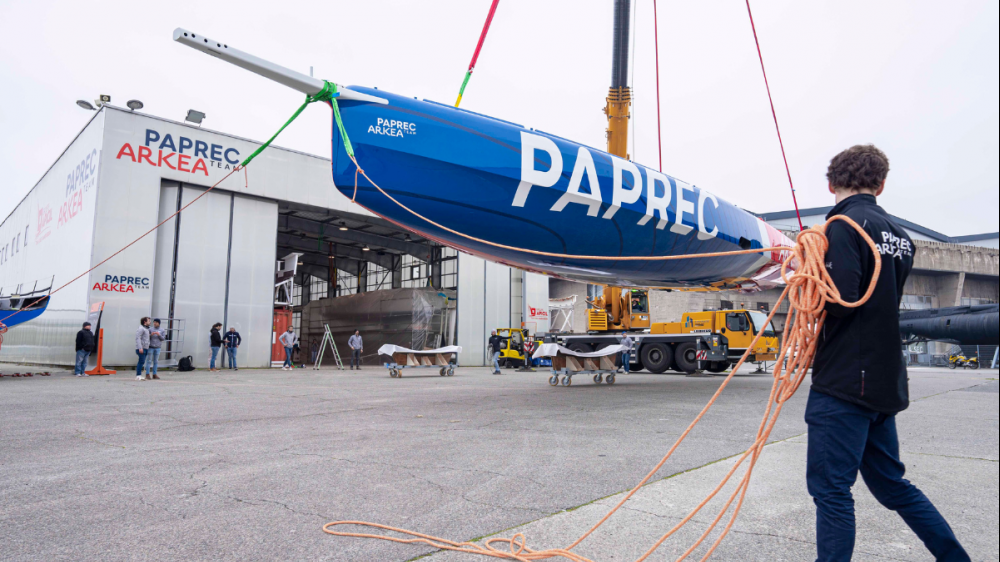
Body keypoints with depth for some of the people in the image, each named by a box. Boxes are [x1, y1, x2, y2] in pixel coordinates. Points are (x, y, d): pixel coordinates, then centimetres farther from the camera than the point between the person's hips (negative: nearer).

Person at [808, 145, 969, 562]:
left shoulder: (846, 224, -11)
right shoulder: (899, 236, 14)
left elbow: (841, 300, -23)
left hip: (844, 382, -8)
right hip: (884, 382, 9)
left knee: (831, 488, -2)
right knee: (891, 484, 21)